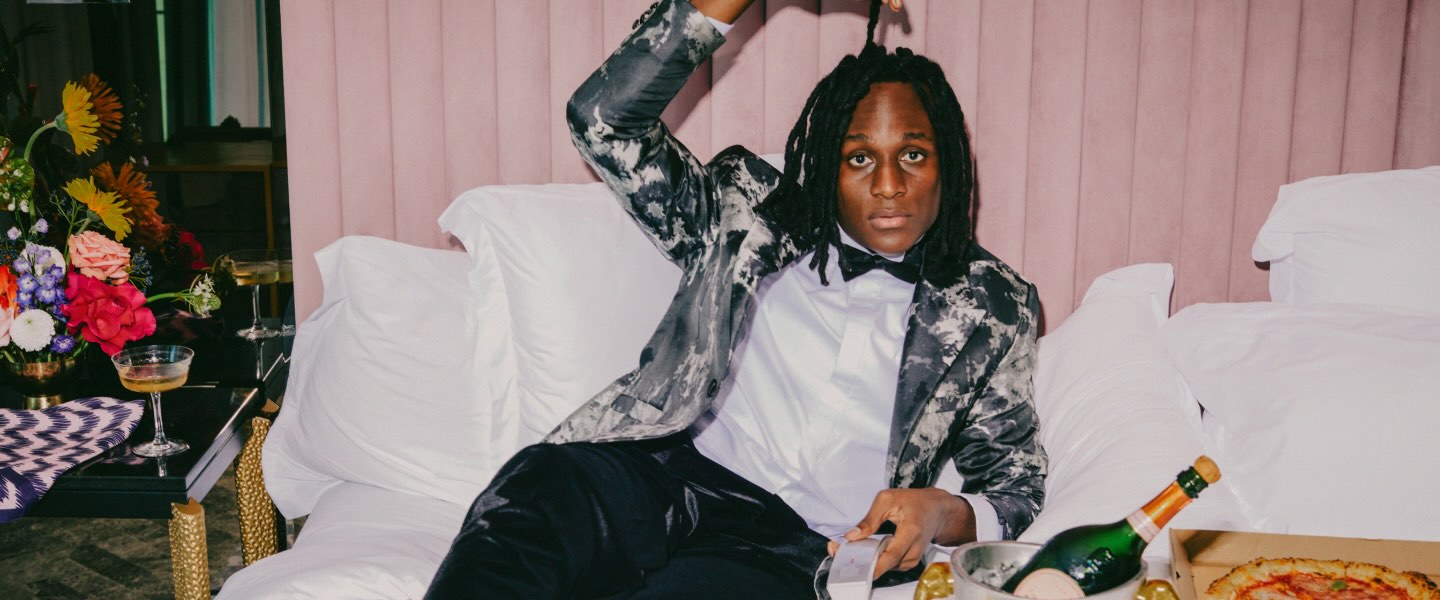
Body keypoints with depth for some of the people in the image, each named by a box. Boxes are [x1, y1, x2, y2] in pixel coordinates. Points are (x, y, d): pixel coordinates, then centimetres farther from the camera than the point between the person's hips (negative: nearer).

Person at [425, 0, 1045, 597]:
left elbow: (1017, 482, 17)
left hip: (796, 542, -1)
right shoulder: (754, 215, 14)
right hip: (661, 470, 2)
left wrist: (947, 513, -7)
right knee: (535, 487, -33)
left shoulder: (993, 308, 13)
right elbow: (605, 120, 4)